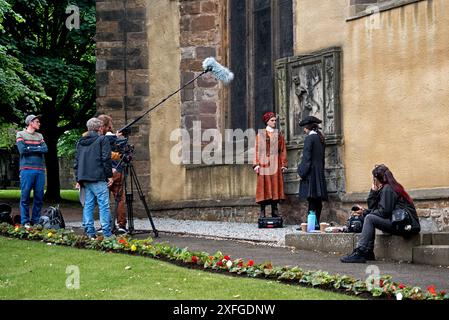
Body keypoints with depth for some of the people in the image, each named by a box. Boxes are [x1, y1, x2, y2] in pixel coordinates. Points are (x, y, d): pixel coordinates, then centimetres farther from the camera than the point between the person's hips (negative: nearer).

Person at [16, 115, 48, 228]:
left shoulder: (39, 136, 18)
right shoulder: (21, 134, 4)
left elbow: (45, 149, 2)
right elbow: (22, 150, -10)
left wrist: (30, 148, -6)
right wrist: (37, 148, -1)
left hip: (40, 170, 5)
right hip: (27, 169, -5)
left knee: (39, 197, 3)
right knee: (25, 196, -4)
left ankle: (36, 221, 10)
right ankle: (25, 222, -1)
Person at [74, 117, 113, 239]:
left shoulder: (80, 141, 16)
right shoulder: (102, 140, -2)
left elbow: (76, 161, 17)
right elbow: (106, 159, -9)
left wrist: (78, 178, 20)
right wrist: (109, 175, -4)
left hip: (84, 178, 6)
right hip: (98, 178, -6)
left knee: (88, 204, 8)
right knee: (103, 204, -6)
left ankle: (89, 232, 6)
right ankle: (107, 233, -11)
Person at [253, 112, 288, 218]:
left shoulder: (279, 135, 13)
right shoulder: (260, 135, 5)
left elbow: (283, 150, 10)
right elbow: (257, 150, 1)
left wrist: (283, 164, 1)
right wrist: (256, 164, -8)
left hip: (275, 164, 3)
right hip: (264, 164, -2)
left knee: (275, 185, 0)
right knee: (264, 186, -5)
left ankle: (275, 212, 4)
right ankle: (262, 212, -4)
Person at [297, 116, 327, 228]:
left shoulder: (309, 138, -11)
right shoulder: (320, 139, 14)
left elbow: (306, 157, -15)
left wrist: (301, 173, -11)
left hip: (311, 172, -8)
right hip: (320, 172, 8)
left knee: (312, 200, -11)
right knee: (318, 201, 9)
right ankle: (317, 222, 11)